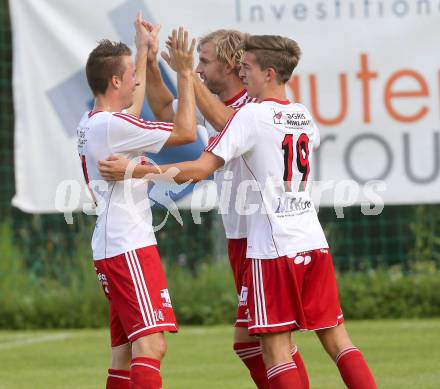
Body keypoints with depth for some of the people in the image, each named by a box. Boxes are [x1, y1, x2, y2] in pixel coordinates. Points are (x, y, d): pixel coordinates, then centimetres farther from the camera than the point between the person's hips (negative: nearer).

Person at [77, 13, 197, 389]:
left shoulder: (90, 124, 13)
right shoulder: (112, 125, -15)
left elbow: (133, 108, 36)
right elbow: (186, 132, -12)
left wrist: (144, 49, 44)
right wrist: (185, 72, -4)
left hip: (109, 246, 10)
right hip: (130, 248, -10)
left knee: (125, 350, 11)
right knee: (151, 343, -17)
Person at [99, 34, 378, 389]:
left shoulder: (252, 115, -9)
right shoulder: (305, 117, 12)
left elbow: (200, 170, -14)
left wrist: (134, 170, -10)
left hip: (273, 247, -7)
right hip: (313, 241, 7)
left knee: (276, 346, -3)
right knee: (335, 336, 9)